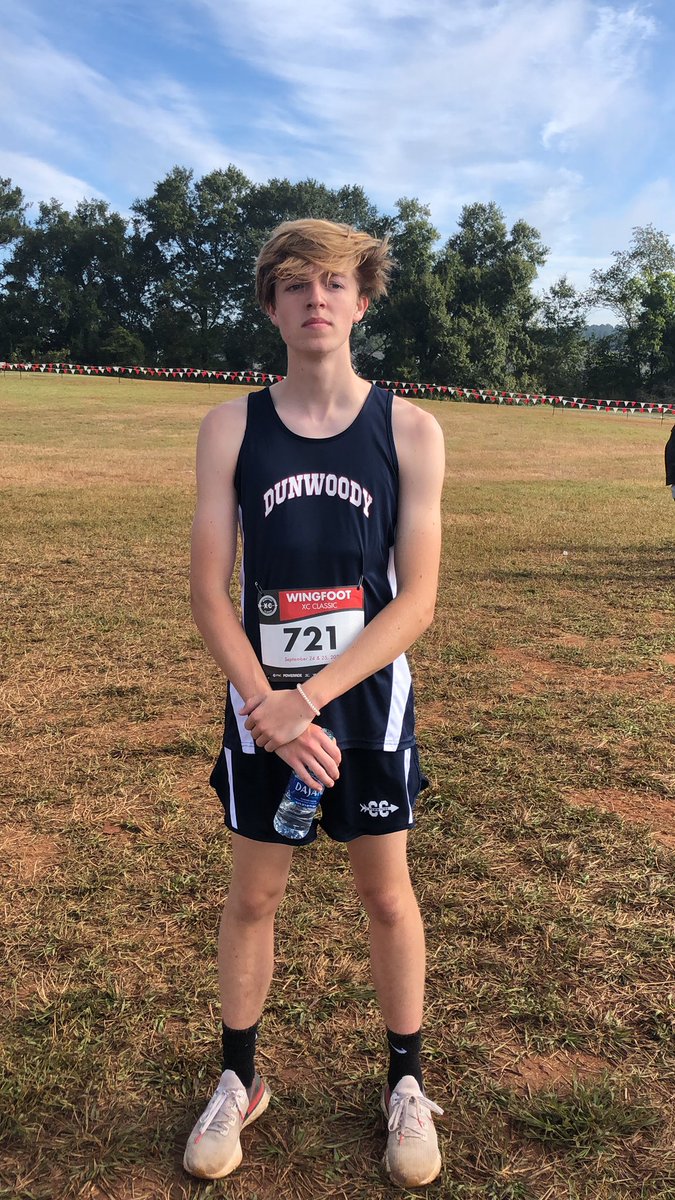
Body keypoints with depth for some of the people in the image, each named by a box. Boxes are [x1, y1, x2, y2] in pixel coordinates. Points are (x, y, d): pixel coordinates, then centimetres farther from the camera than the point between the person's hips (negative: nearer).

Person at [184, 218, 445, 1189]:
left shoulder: (409, 430, -6)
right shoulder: (231, 427, -3)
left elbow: (415, 602, -9)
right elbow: (210, 592, -6)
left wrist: (310, 697, -17)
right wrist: (273, 710, -16)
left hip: (370, 702, 0)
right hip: (262, 705, 1)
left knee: (388, 895, 13)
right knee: (253, 895, 14)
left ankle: (407, 1084, 36)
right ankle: (238, 1082, 37)